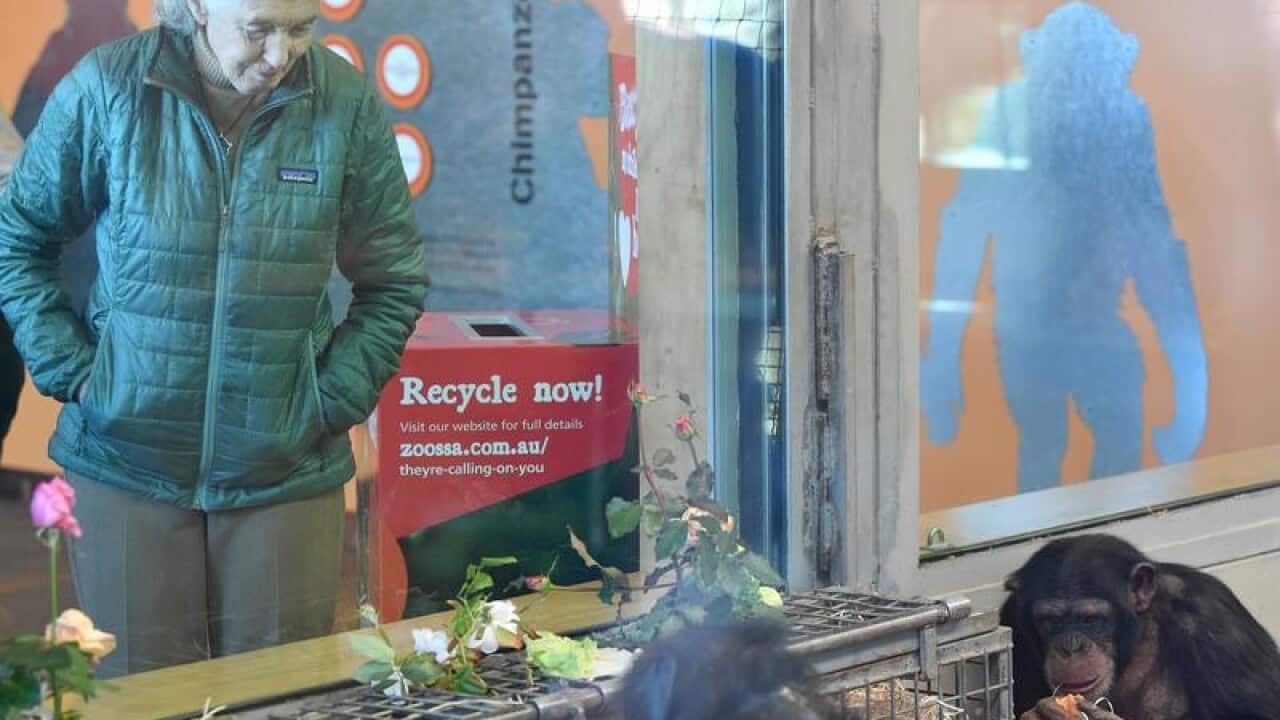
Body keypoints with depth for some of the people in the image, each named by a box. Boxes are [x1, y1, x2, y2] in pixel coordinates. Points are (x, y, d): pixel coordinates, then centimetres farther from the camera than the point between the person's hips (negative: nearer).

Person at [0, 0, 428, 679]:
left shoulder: (346, 103, -6)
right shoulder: (106, 89, -7)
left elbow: (395, 281, 5)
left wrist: (332, 400, -3)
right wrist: (68, 369, -3)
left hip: (286, 472, 1)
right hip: (124, 464, 0)